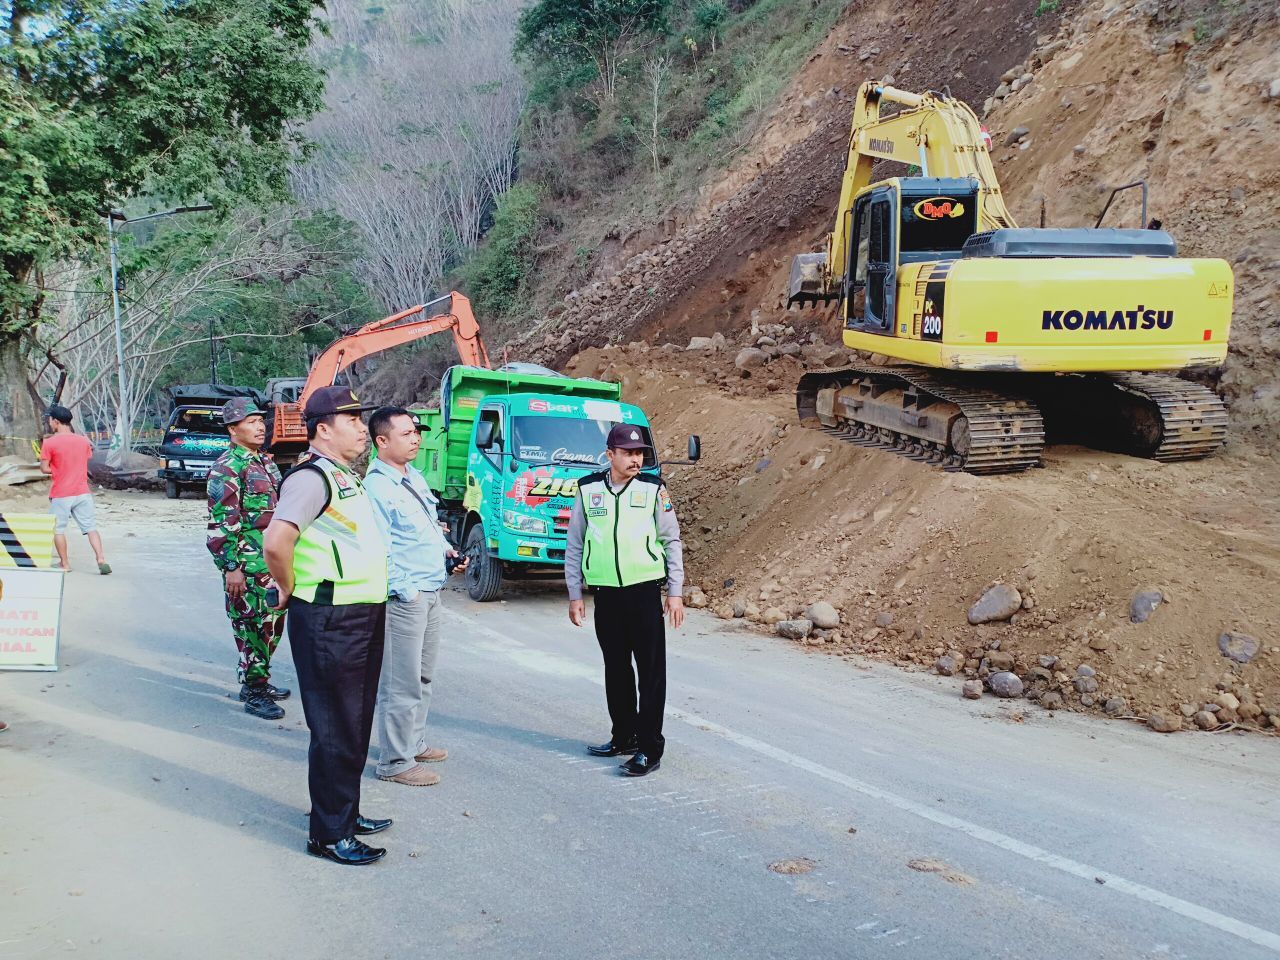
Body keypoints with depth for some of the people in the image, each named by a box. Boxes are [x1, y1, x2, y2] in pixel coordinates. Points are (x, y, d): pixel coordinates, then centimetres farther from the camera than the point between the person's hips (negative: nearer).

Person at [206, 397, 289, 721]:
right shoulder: (227, 469, -13)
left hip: (273, 561, 9)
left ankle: (258, 680, 29)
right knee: (252, 627, -2)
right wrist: (231, 568, -19)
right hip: (247, 566, -8)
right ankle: (254, 693, 7)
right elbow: (222, 524, -17)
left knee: (272, 624, 15)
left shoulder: (266, 463, 14)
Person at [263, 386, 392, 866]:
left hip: (363, 616, 10)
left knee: (356, 725, 18)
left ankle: (345, 813, 32)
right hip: (329, 622, -10)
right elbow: (276, 541, -29)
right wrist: (289, 588, -15)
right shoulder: (312, 477, -16)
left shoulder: (347, 478, 14)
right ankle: (328, 834, 9)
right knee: (335, 730, -1)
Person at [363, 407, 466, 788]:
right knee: (402, 683, -2)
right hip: (404, 598, -10)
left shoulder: (414, 477, 11)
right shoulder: (377, 488, -17)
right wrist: (405, 591, -18)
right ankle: (395, 761, 8)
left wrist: (446, 550, 8)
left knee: (423, 675, 20)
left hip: (430, 594, 10)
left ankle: (414, 742, 34)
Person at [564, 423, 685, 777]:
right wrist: (574, 595, 7)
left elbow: (672, 542, 3)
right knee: (616, 669, 13)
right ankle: (624, 737, 27)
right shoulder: (588, 490, 4)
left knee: (651, 672, -3)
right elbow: (575, 546, 9)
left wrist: (675, 592, -1)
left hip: (645, 592, -3)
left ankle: (650, 748, 2)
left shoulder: (653, 489, -1)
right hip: (606, 595, 3)